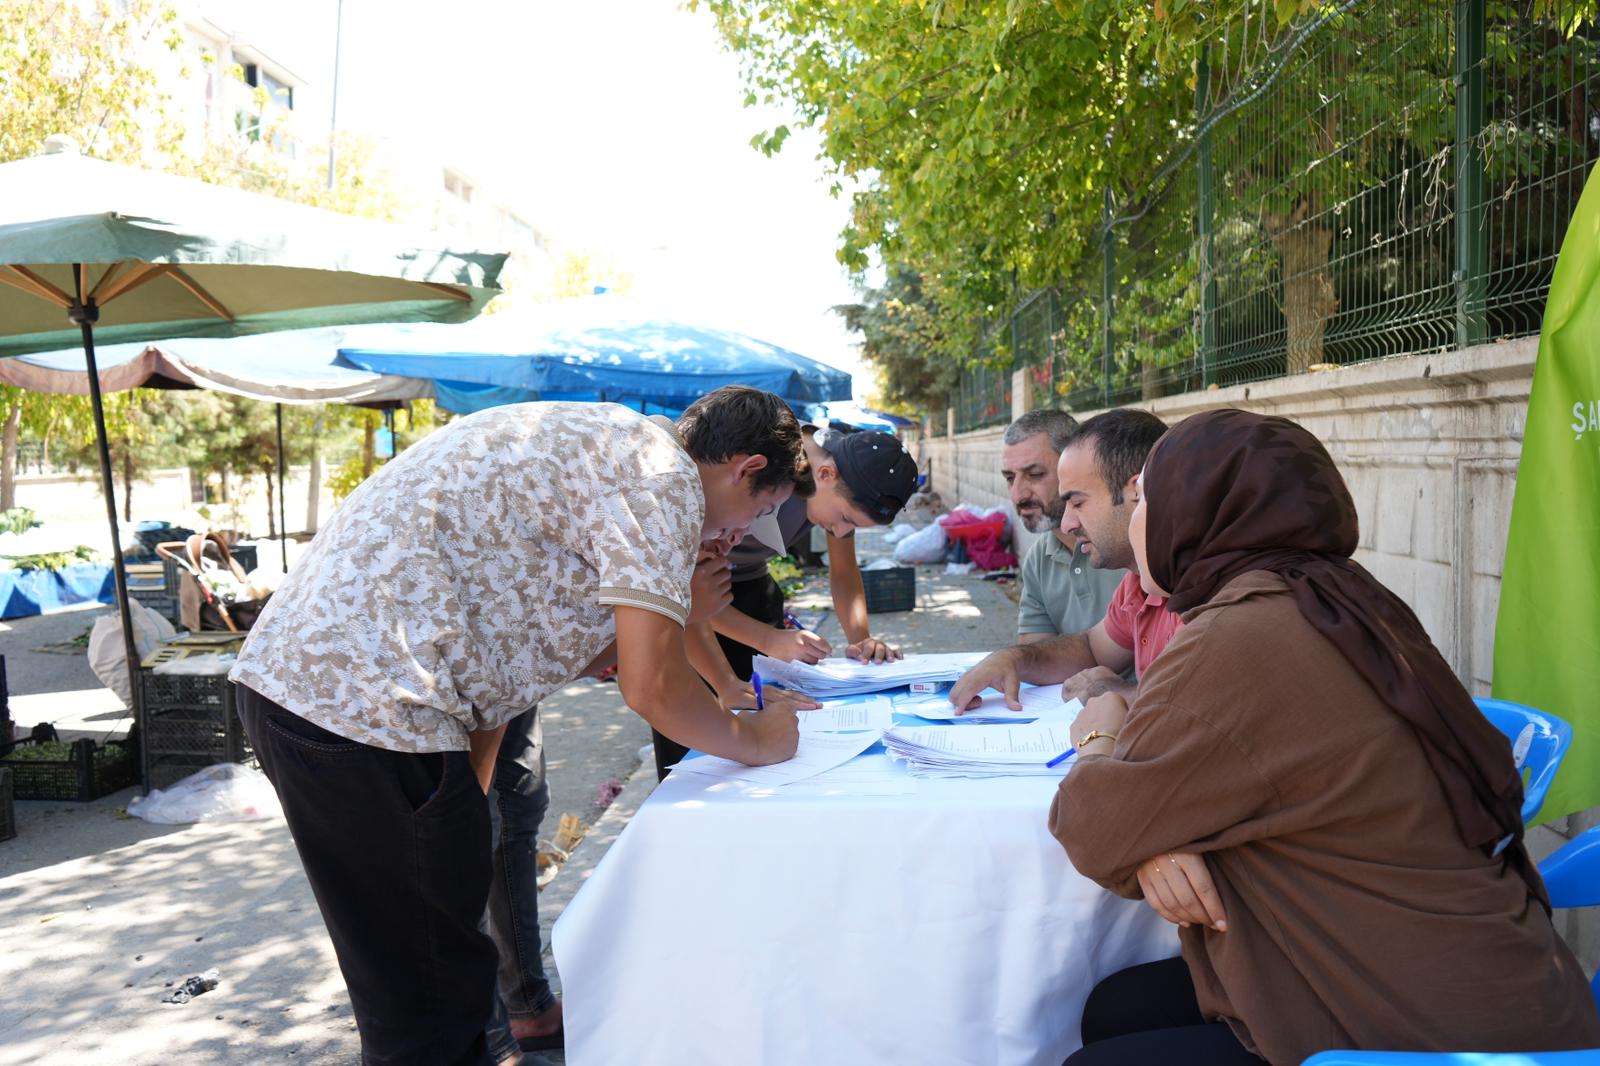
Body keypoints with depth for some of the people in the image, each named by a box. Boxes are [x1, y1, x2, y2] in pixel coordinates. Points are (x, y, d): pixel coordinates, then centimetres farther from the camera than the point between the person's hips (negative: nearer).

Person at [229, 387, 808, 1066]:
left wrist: (669, 616, 16)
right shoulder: (664, 475, -9)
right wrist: (752, 740, 5)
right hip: (368, 707, -10)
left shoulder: (607, 448, 20)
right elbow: (649, 688, -12)